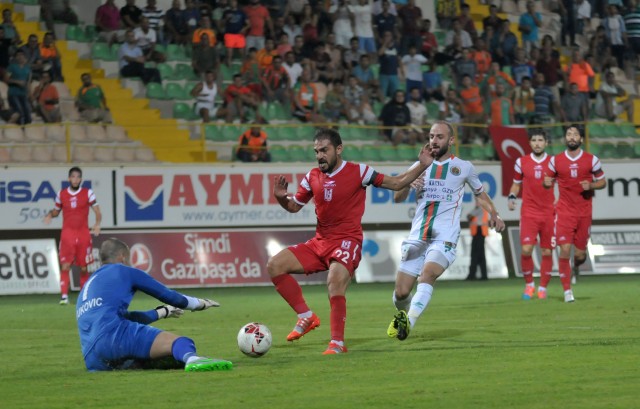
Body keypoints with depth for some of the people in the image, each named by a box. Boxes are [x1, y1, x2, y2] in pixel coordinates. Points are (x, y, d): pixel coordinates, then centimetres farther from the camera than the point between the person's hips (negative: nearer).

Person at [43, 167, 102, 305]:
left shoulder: (88, 193, 0)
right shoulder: (61, 194, 5)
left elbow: (97, 212, -1)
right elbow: (57, 210, 18)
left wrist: (97, 224, -20)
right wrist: (50, 215, -5)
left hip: (83, 233, 0)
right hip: (67, 234, 0)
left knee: (84, 267, 6)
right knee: (65, 266, -11)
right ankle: (64, 296, -13)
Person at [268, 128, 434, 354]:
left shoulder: (358, 172, -5)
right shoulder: (312, 177, 9)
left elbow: (396, 183, 0)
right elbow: (294, 206, 19)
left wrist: (422, 166, -11)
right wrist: (281, 197, -3)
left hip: (347, 241, -6)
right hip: (320, 242, 6)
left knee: (335, 281, -32)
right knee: (275, 265, -6)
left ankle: (338, 343, -22)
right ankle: (306, 317, 1)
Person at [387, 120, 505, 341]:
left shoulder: (464, 167, 9)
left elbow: (480, 193, 25)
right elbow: (397, 198, 7)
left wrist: (494, 215, 12)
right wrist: (408, 184, -14)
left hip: (445, 238, -3)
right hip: (416, 238, 3)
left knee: (427, 275, -30)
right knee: (401, 292, -2)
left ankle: (408, 322, -40)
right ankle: (401, 315, 30)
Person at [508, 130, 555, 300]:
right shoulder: (521, 162, 4)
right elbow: (516, 184, 16)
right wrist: (511, 197, -3)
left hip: (549, 212, 0)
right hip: (528, 212, 0)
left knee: (547, 252, 3)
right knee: (526, 249, -12)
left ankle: (543, 287, 15)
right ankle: (529, 284, 8)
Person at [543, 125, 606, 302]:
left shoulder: (591, 160, 0)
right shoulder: (556, 160, 2)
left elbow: (602, 182, 8)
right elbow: (549, 182, 11)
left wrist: (591, 186, -13)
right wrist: (547, 183, -13)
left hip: (584, 212, 1)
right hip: (564, 212, -1)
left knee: (580, 254, 5)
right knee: (565, 250, -13)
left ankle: (576, 267, 42)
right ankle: (567, 290, -5)